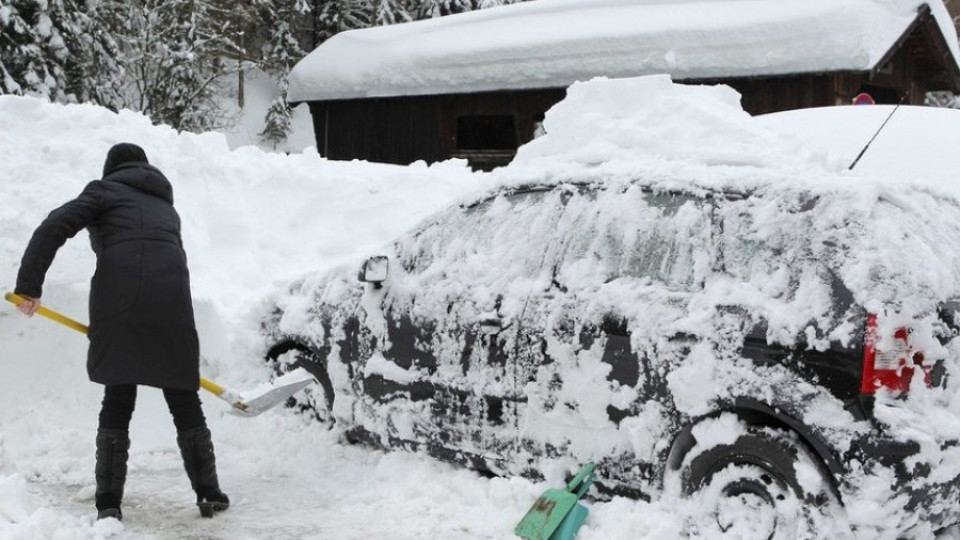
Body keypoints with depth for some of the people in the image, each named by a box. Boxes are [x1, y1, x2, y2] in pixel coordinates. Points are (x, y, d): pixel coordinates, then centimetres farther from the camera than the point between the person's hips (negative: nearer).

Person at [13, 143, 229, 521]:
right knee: (184, 400, 13)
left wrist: (28, 286, 1)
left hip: (116, 299, -3)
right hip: (170, 300, 3)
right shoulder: (166, 206, 30)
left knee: (117, 401, 9)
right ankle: (209, 494, 17)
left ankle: (108, 504, 10)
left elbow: (54, 228, -1)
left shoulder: (104, 191, 15)